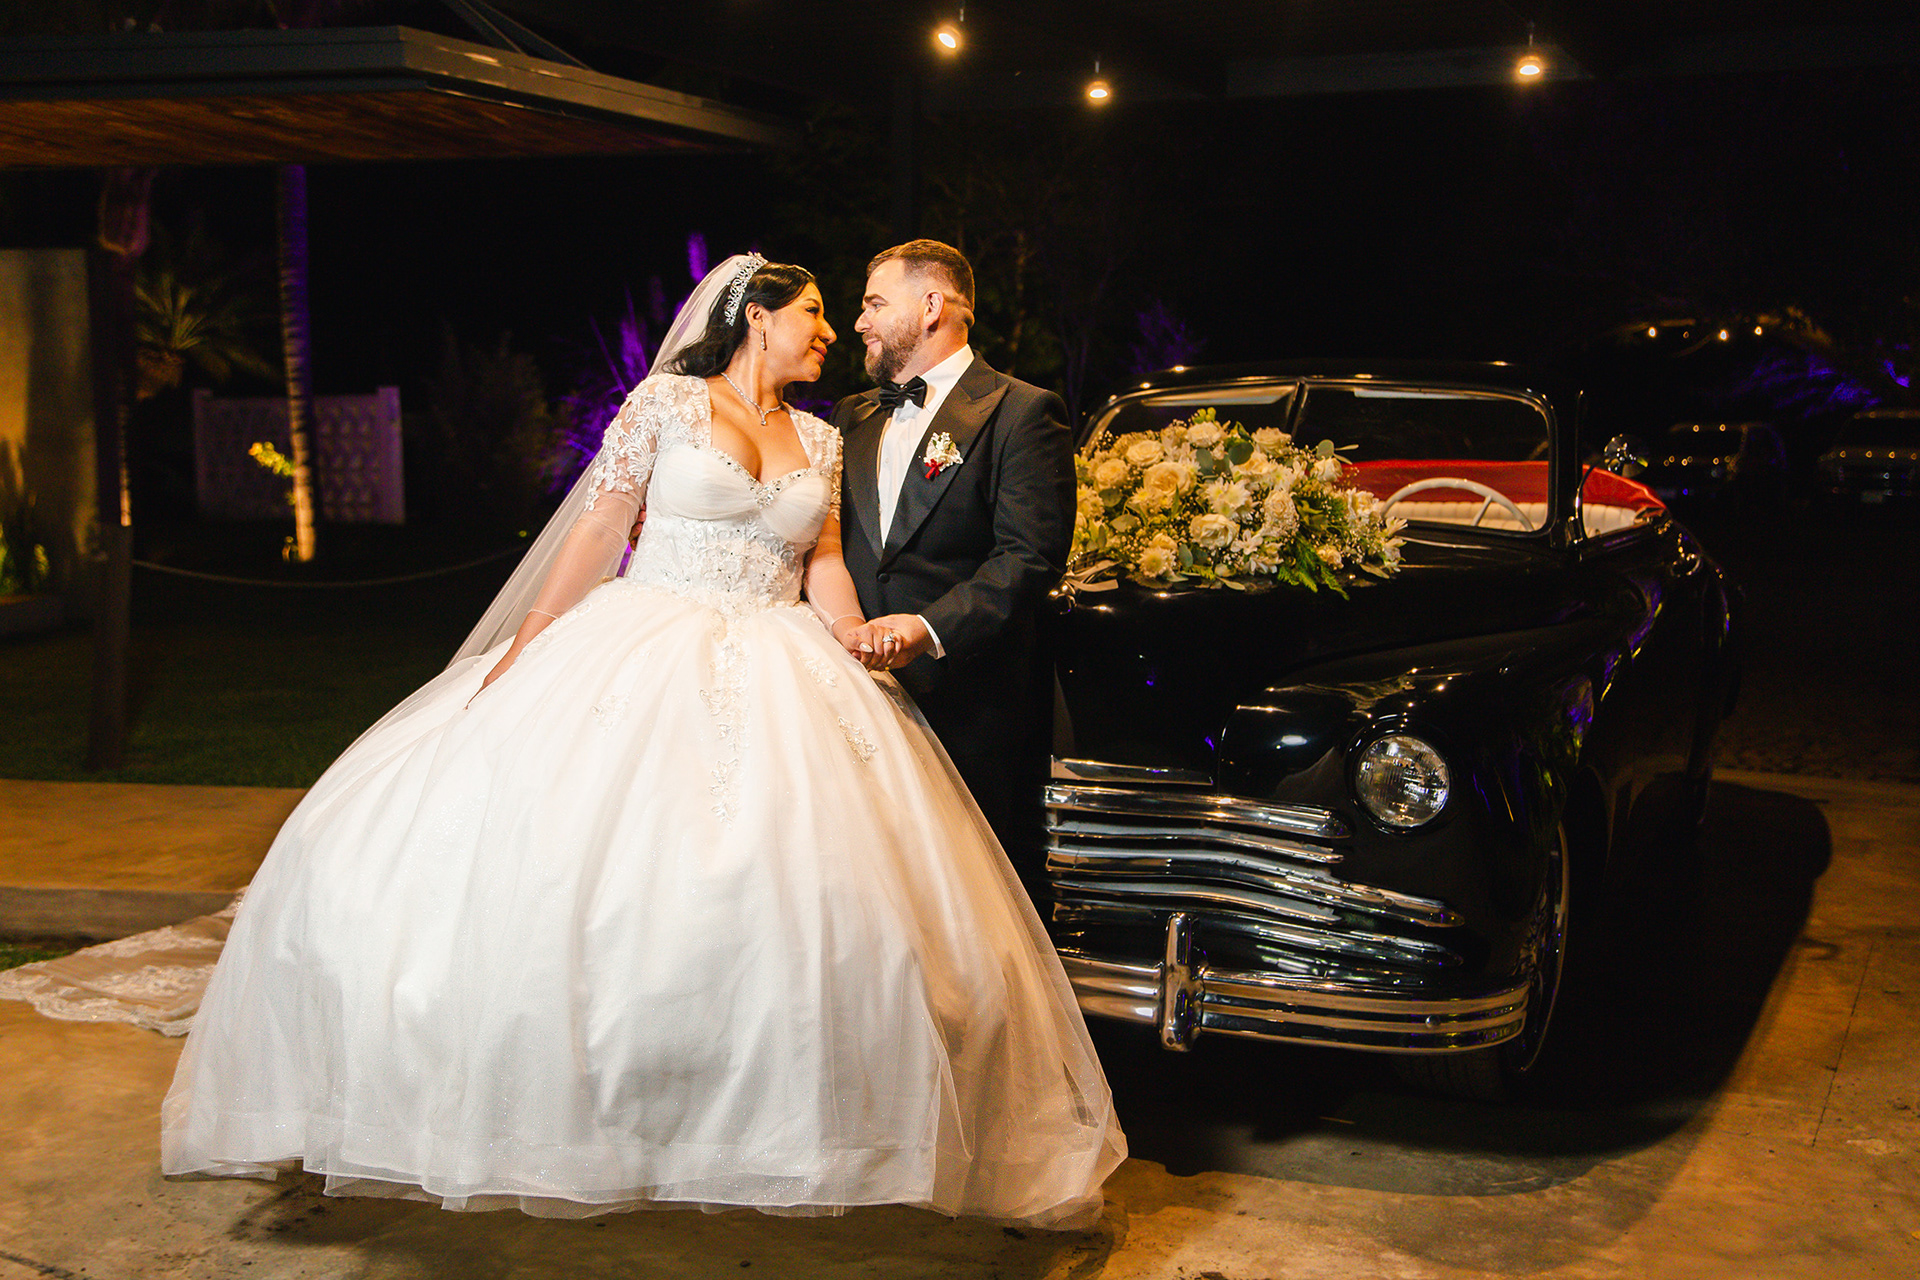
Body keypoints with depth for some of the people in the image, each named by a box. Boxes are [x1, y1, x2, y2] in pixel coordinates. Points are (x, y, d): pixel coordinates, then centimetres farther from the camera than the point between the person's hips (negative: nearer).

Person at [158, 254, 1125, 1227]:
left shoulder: (821, 441, 16)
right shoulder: (666, 403, 3)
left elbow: (823, 562, 12)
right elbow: (596, 534, 0)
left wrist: (855, 634, -8)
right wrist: (523, 650, -5)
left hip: (775, 679, 3)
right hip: (642, 660, -3)